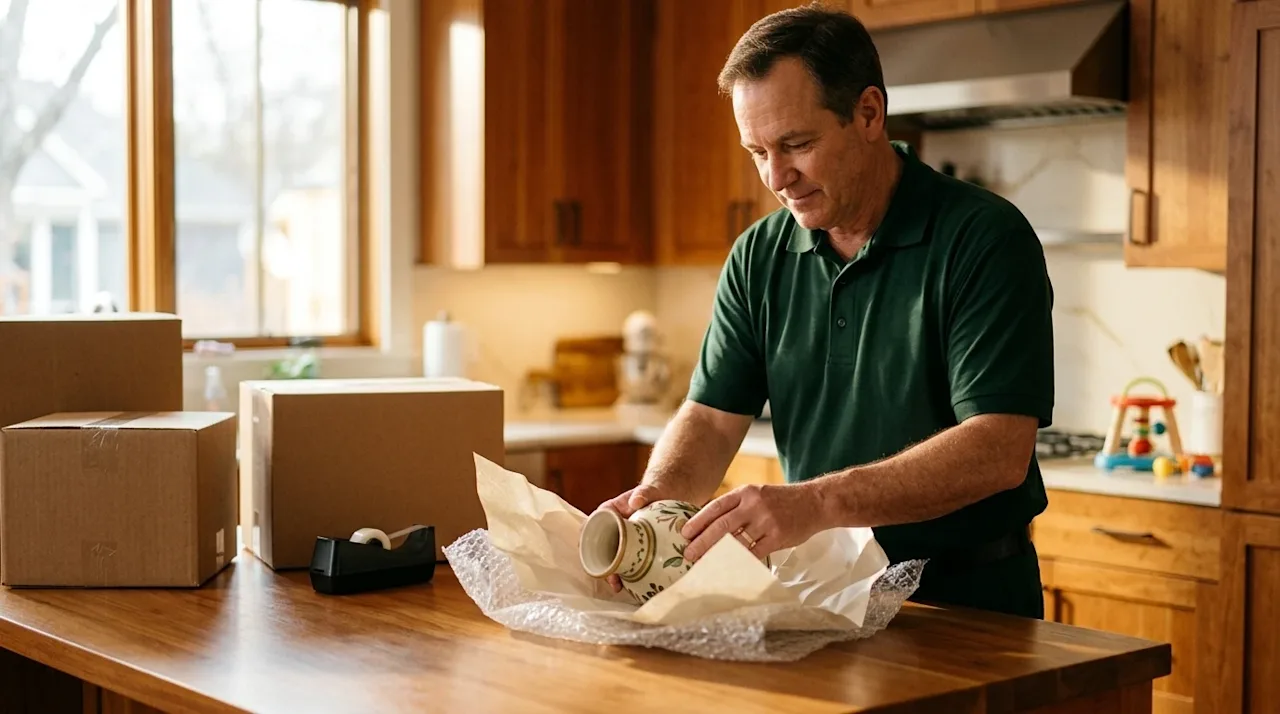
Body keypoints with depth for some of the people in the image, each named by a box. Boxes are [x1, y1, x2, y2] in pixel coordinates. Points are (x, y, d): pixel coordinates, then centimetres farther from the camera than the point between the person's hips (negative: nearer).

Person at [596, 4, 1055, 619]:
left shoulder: (985, 239, -10)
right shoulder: (759, 258, 8)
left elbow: (999, 452, -19)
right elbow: (712, 418, 7)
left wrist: (817, 502, -31)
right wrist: (657, 494, -16)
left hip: (969, 603, -4)